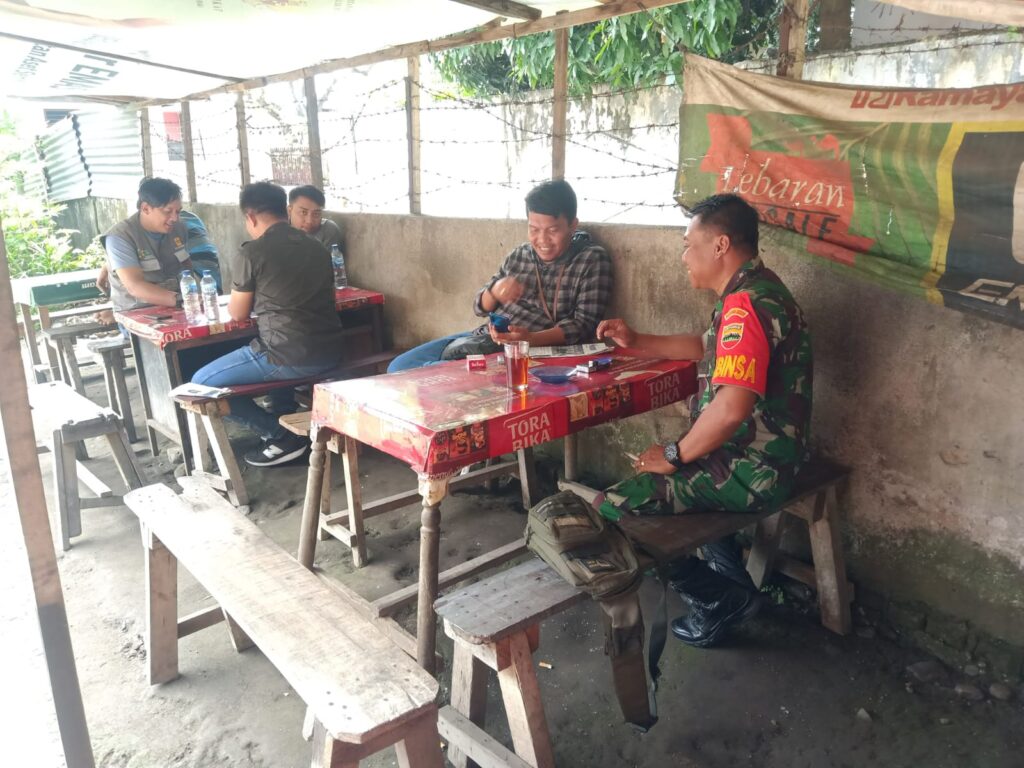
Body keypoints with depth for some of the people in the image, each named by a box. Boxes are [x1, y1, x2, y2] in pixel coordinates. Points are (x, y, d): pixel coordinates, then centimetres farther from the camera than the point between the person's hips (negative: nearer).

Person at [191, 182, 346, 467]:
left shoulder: (253, 252, -8)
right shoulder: (317, 247, 11)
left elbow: (238, 313, 3)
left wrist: (237, 297, 25)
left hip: (290, 358, -7)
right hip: (328, 353, 8)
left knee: (203, 383, 11)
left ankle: (281, 436, 6)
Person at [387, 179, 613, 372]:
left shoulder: (593, 260, -4)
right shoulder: (518, 256, 10)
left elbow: (584, 324, -11)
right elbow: (480, 308, 15)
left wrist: (531, 339, -27)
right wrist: (494, 292, -11)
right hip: (483, 337, 6)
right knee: (400, 366, -1)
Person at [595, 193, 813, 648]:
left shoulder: (746, 304, -24)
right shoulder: (753, 292, 10)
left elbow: (731, 407, -34)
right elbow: (707, 349, 27)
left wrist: (676, 456, -19)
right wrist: (637, 343, 18)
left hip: (750, 472, -11)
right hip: (751, 456, 11)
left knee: (611, 509, -14)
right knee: (646, 478, 33)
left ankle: (722, 598, 4)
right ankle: (731, 574, 25)